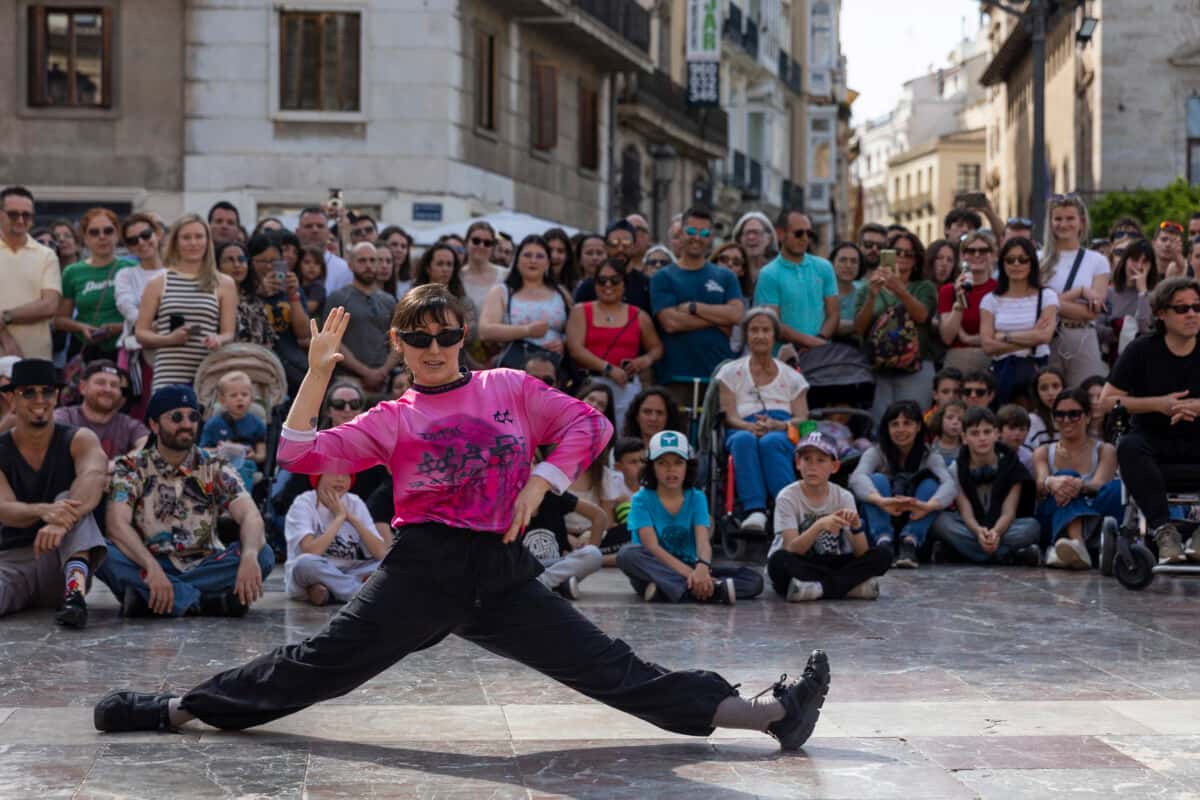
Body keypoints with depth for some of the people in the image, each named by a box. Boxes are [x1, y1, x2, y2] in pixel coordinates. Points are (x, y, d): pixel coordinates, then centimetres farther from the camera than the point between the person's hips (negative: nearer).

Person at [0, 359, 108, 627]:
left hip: (64, 557, 1)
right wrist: (43, 511, -39)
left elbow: (94, 475, -23)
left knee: (69, 500, -29)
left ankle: (76, 591, -48)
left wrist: (63, 521, -45)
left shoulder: (79, 440, 1)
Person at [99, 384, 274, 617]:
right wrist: (152, 568, -36)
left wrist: (249, 557, -34)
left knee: (262, 555, -23)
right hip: (146, 565, -2)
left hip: (203, 566, 2)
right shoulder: (131, 469, -2)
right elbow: (117, 524, -18)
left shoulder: (215, 470, 4)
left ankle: (148, 597, -27)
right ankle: (204, 601, -32)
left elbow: (250, 517, -11)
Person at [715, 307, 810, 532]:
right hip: (743, 430, 0)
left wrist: (778, 425, -14)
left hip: (783, 436, 0)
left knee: (771, 441, -39)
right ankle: (754, 510, -53)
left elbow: (802, 418, 10)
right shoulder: (731, 372, 20)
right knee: (744, 439, -39)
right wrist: (752, 427, -16)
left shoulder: (791, 377, 23)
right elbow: (730, 417, 7)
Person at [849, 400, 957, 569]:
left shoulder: (929, 456, -1)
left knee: (930, 483, -20)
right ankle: (884, 542, -39)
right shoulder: (877, 452, -5)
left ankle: (909, 543, -36)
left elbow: (949, 484, -22)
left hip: (916, 524, 1)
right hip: (881, 525, -1)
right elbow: (858, 477, -27)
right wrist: (881, 501, -49)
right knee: (877, 479, -23)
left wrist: (928, 506, -45)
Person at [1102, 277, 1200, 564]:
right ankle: (1163, 529, -38)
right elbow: (1107, 400, -1)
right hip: (1153, 440, 0)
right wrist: (1158, 404, -11)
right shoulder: (1141, 351, 3)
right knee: (1129, 446, -34)